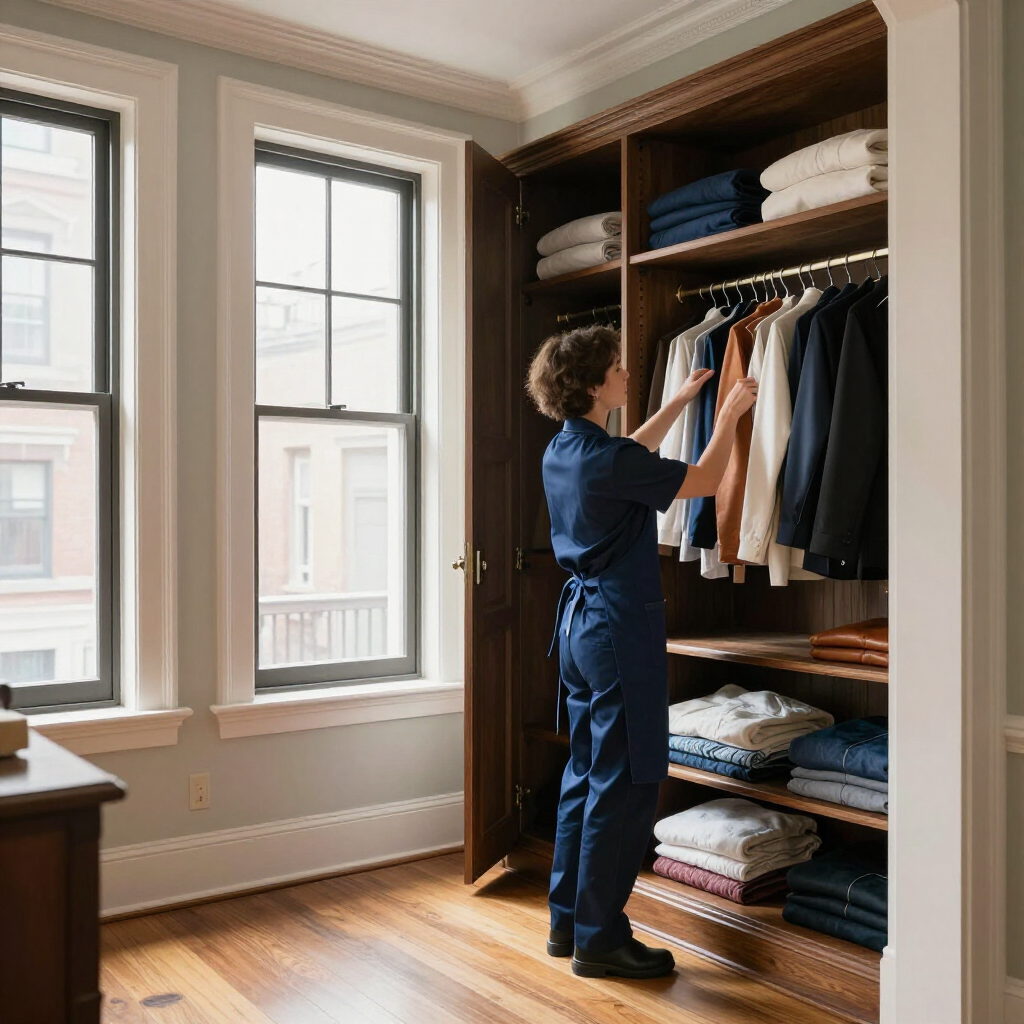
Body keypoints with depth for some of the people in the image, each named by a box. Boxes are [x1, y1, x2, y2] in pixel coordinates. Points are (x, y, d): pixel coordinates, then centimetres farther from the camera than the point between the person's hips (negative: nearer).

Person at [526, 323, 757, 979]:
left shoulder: (561, 451, 8)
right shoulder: (609, 460, -19)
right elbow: (705, 481, -9)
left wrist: (682, 400, 31)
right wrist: (730, 413, 5)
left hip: (580, 618, 10)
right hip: (622, 625, -10)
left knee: (586, 772, 16)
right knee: (624, 783, 0)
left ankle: (568, 921, 25)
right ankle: (600, 939, 10)